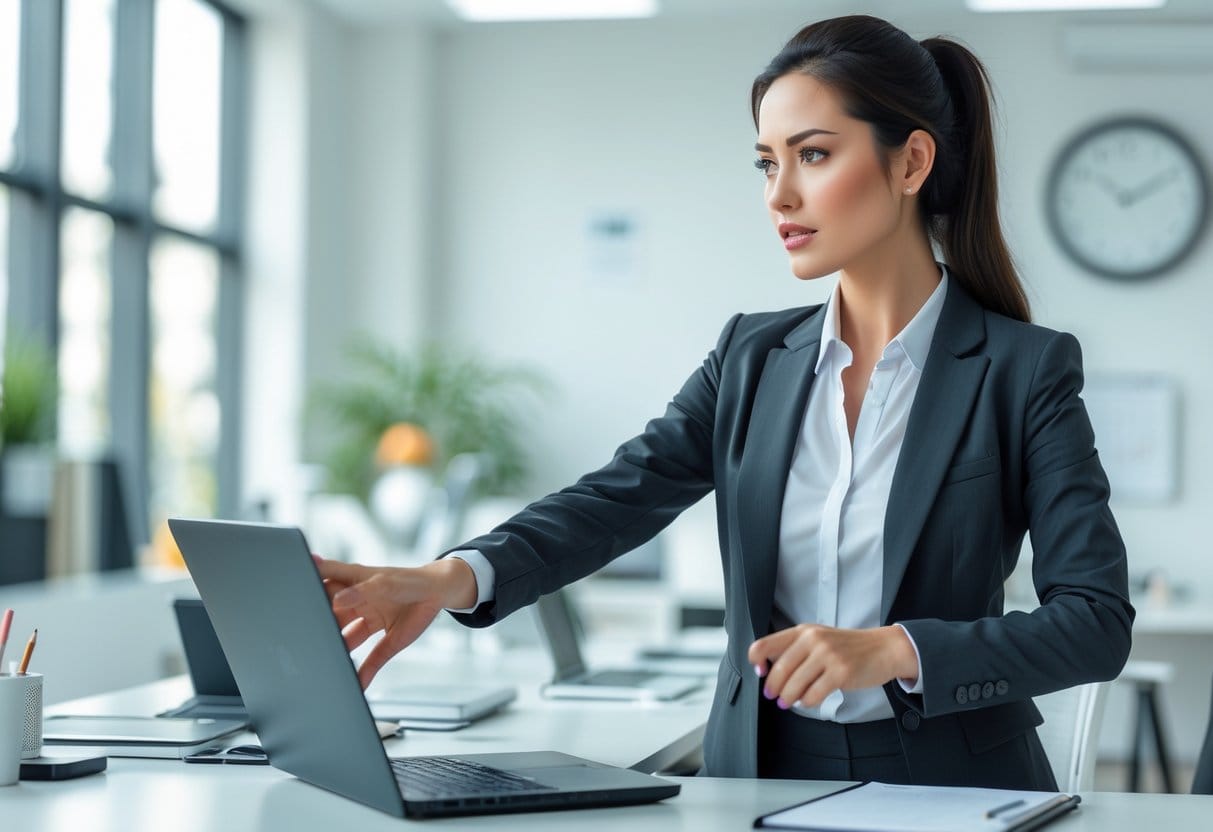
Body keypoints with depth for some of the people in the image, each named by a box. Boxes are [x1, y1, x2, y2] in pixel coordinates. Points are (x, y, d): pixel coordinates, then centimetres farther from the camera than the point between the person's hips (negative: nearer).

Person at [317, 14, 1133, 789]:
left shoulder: (1025, 372, -4)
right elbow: (618, 498, -4)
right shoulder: (753, 357, 8)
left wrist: (891, 650, -24)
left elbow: (1098, 620, -10)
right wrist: (455, 577, -22)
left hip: (947, 792, -3)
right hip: (762, 776, 3)